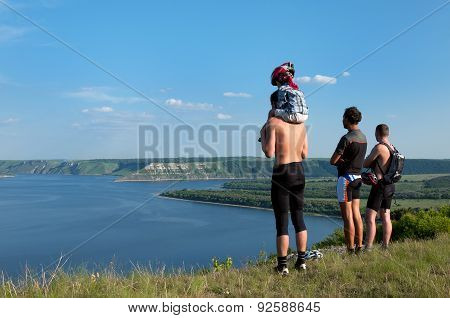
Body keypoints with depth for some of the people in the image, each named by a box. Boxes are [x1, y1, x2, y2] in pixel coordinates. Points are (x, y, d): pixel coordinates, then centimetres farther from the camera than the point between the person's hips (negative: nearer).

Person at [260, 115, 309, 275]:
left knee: (282, 221, 0)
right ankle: (302, 260, 21)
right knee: (298, 217, 15)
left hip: (282, 173, -6)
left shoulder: (273, 123, -10)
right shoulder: (301, 125, 7)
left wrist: (263, 135, 0)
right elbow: (304, 154, 12)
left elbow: (269, 153, -15)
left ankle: (282, 265, 5)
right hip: (299, 172, 6)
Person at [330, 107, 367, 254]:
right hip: (357, 177, 8)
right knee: (356, 214, 12)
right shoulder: (363, 137, 11)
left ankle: (350, 250, -1)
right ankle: (359, 247, 15)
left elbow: (333, 161, -15)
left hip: (346, 178, -8)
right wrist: (343, 162, 4)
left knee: (347, 216, -4)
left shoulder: (347, 138, -16)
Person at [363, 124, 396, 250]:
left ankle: (368, 247, -10)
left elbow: (365, 164, -8)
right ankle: (385, 247, 19)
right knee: (386, 218, 13)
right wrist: (373, 164, 5)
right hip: (390, 186, 9)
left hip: (380, 186, -9)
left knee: (370, 218, -8)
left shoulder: (379, 147, -16)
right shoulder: (392, 148, 11)